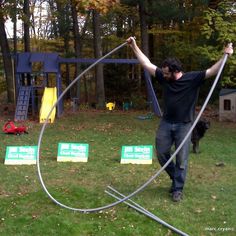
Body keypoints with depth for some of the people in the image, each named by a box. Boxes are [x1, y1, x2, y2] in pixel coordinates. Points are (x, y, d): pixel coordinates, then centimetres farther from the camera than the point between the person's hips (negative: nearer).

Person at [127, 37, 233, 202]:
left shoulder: (192, 78, -10)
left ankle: (178, 189, 13)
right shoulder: (163, 77, -1)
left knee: (181, 159, 0)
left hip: (184, 125, -4)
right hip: (166, 123, 4)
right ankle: (176, 178, 33)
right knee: (162, 154, 9)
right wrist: (134, 46, 4)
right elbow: (147, 64, 4)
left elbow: (212, 71, -16)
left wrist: (225, 56, -29)